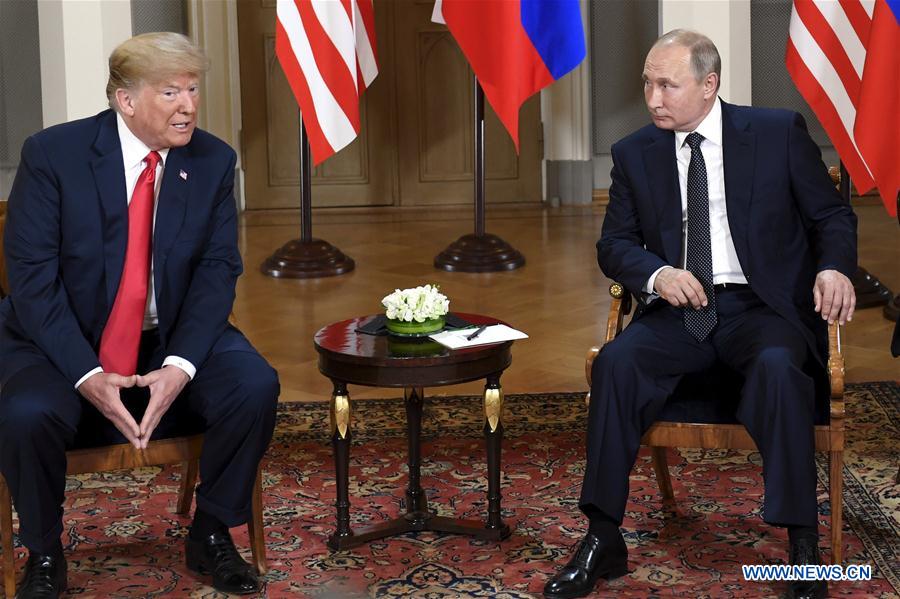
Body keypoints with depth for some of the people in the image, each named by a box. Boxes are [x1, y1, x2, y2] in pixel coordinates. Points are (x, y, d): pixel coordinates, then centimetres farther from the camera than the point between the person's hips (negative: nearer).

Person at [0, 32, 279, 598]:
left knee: (255, 386, -22)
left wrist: (180, 365, -22)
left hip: (173, 337, 3)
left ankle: (211, 535, 1)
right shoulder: (52, 154, -12)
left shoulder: (213, 160, -4)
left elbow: (219, 269, -6)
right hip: (63, 340, -2)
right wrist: (87, 375, -25)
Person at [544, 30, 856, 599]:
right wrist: (656, 273, -14)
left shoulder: (779, 133, 1)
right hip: (678, 311, 3)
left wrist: (834, 267, -15)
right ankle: (603, 541, -20)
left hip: (760, 306, -2)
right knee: (616, 361, -27)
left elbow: (832, 215, 7)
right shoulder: (634, 154, 8)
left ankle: (803, 545, -25)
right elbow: (615, 244, 9)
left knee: (778, 366, -35)